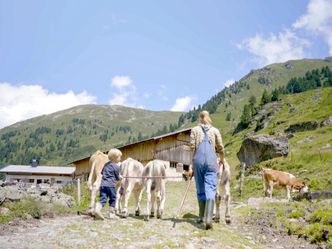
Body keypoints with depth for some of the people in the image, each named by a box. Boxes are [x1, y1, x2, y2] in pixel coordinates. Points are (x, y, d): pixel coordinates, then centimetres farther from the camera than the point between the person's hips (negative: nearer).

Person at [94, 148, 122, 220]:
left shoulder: (106, 164, 14)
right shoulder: (116, 167, -5)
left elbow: (102, 172, 25)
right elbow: (117, 178, 2)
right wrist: (120, 178, 23)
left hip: (103, 184, 5)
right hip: (111, 185, -5)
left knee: (102, 199, 2)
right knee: (113, 199, 10)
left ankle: (97, 209, -22)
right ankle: (112, 214, 17)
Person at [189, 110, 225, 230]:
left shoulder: (195, 130, 9)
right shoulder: (215, 130, 10)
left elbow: (192, 146, 2)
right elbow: (220, 148, 10)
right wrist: (222, 159, 26)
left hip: (198, 160, 1)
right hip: (211, 160, -1)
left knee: (200, 189, 12)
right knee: (210, 189, -5)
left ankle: (202, 216, 22)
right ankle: (208, 218, -19)